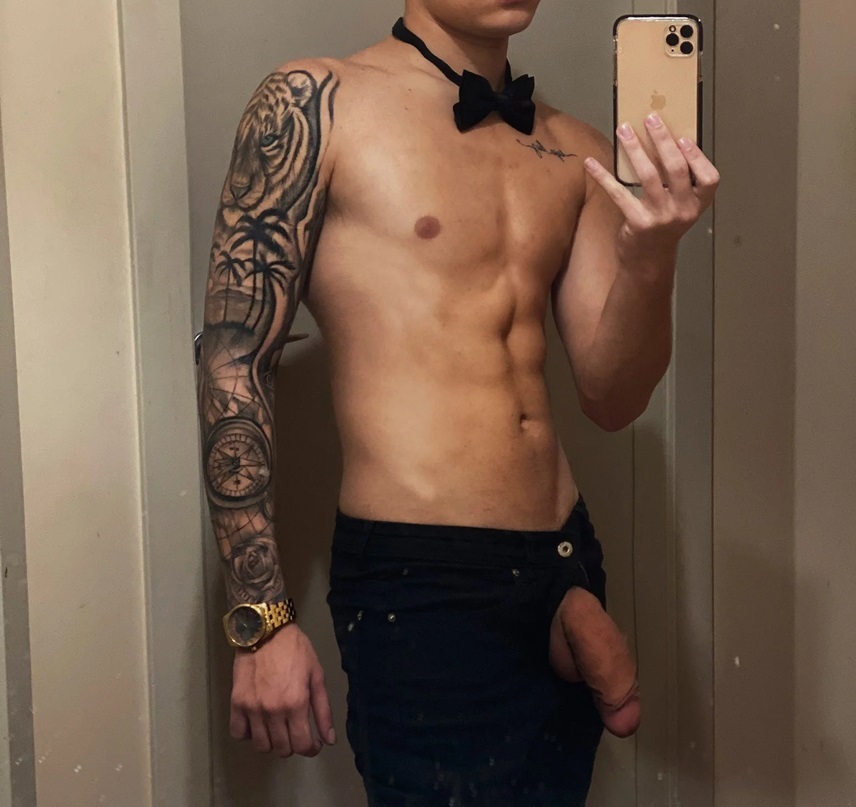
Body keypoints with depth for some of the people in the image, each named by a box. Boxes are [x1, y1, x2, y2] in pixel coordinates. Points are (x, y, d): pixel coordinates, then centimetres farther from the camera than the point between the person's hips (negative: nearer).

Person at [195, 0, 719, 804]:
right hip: (417, 585, -5)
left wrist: (650, 256, -15)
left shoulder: (575, 154, 9)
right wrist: (262, 619, -10)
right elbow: (234, 362, -7)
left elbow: (610, 398, 5)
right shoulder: (314, 104, -4)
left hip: (565, 570, 5)